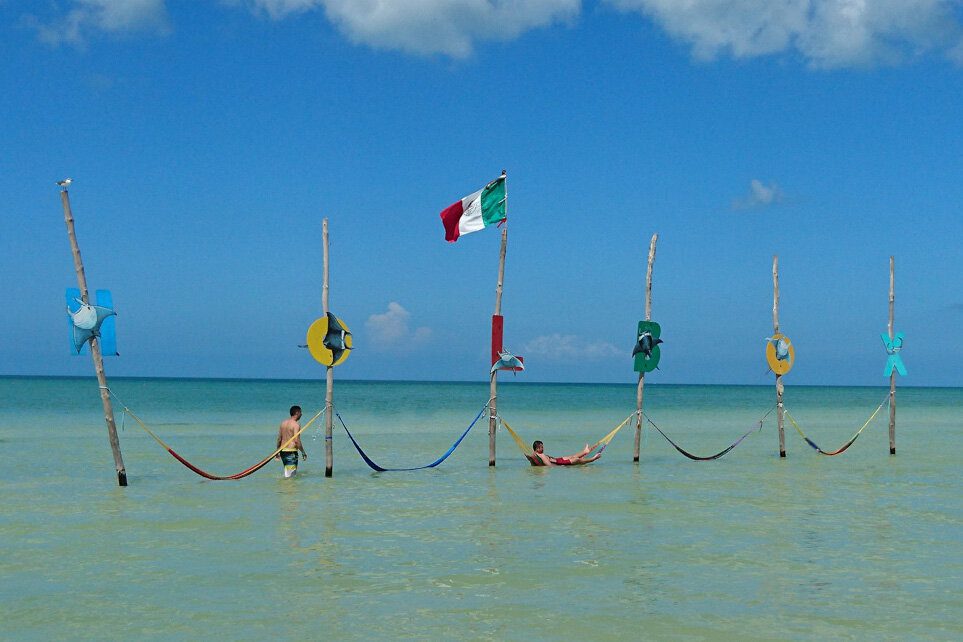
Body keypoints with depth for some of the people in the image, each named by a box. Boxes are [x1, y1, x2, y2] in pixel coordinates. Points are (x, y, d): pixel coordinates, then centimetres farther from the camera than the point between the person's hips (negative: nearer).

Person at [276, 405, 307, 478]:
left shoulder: (283, 423, 11)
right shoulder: (296, 425, -12)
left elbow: (279, 439, 14)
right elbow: (297, 440, -18)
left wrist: (278, 452, 22)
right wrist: (303, 452, -10)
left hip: (283, 450, 8)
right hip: (291, 451, -8)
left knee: (286, 472, 18)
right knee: (291, 474, -5)